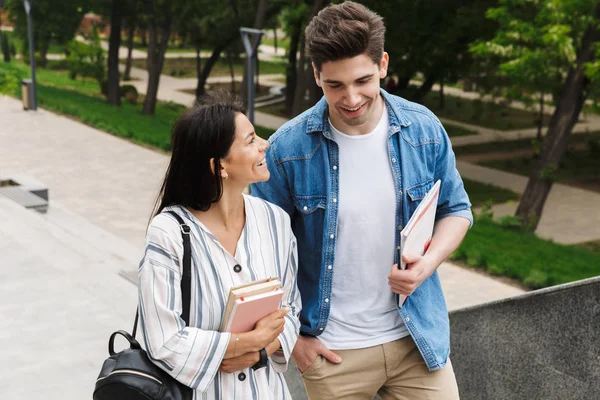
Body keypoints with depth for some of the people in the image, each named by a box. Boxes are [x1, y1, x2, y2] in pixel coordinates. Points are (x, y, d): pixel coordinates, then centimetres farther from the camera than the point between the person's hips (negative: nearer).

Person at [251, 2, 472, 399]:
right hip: (332, 349, -1)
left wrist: (429, 261, -13)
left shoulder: (425, 130, -7)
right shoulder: (288, 148, -14)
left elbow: (456, 209, 7)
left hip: (416, 337, 2)